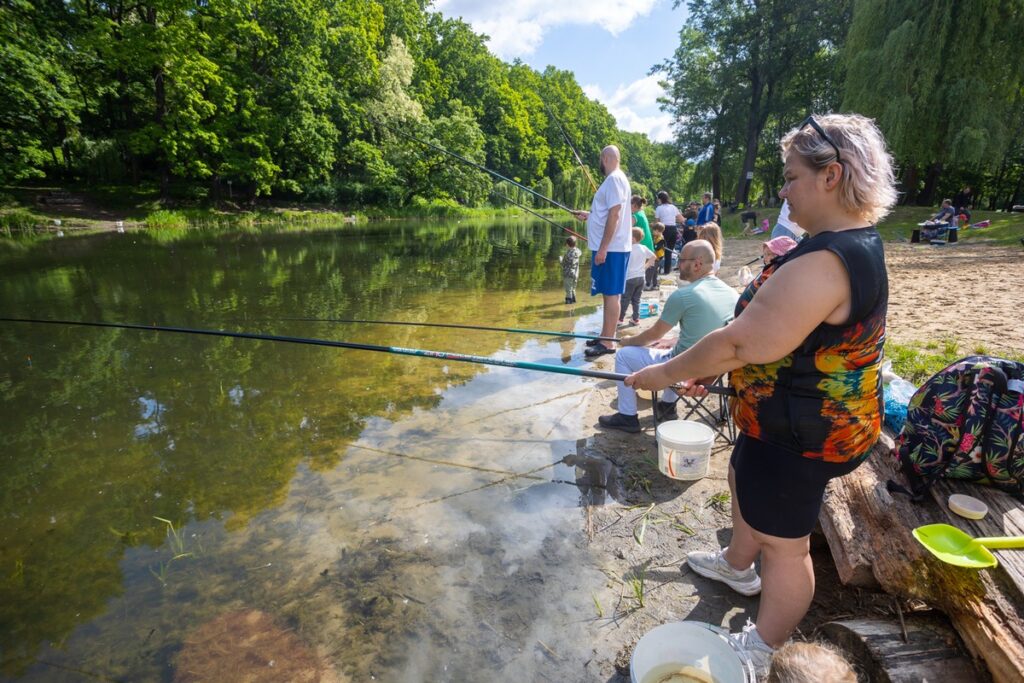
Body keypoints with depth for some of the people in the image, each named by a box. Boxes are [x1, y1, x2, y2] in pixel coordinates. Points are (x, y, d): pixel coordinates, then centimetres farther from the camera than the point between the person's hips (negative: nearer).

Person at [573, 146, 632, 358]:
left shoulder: (614, 179, -12)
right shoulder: (614, 179, 18)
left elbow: (614, 215, -20)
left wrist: (602, 249, -22)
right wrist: (588, 215, 32)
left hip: (610, 249, -10)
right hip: (610, 248, 10)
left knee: (611, 294, -7)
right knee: (609, 294, 14)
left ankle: (606, 343, -3)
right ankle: (605, 336, 23)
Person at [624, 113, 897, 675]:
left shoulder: (824, 261, -30)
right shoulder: (857, 242, 5)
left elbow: (741, 344, -30)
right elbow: (773, 334, 11)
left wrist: (665, 373, -16)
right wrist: (708, 369, 12)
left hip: (800, 433, -11)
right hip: (792, 415, 11)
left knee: (784, 543, 9)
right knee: (743, 480, 30)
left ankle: (761, 651, 33)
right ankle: (737, 565, 56)